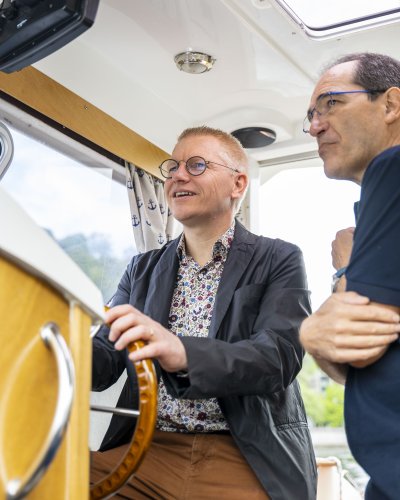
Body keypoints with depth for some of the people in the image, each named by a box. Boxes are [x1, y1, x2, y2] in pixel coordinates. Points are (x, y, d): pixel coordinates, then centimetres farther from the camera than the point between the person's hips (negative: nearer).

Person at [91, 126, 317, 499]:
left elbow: (279, 357, -15)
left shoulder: (279, 260, 1)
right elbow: (106, 362, 5)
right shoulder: (143, 269, 13)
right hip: (150, 450, 3)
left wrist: (182, 353, -33)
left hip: (246, 457, -3)